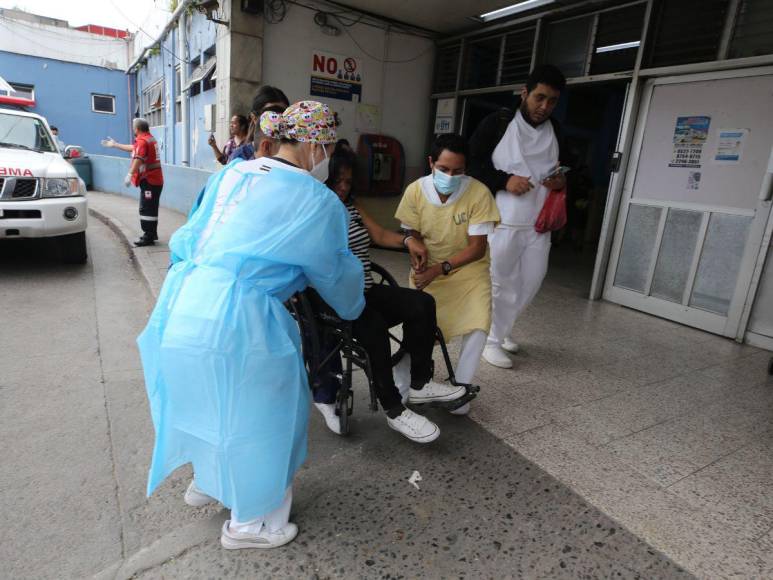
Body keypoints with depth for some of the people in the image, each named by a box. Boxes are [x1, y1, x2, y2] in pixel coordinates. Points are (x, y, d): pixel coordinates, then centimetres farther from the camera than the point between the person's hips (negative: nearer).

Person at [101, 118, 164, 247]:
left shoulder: (142, 141, -14)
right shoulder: (150, 138, 18)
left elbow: (138, 159, -28)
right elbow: (133, 149, 32)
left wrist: (130, 175, -33)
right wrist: (115, 145, 40)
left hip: (149, 180, -10)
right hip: (155, 179, 10)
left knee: (146, 209, -9)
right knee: (151, 208, 15)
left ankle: (148, 237, -8)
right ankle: (152, 233, 23)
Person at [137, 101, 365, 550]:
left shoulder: (231, 174, 13)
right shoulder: (317, 201, -6)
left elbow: (188, 239, 19)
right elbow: (336, 273, 5)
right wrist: (354, 307, 25)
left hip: (184, 306, 8)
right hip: (239, 319, -8)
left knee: (213, 400, 29)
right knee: (260, 410, 14)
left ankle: (207, 481, 54)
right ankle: (249, 521, 35)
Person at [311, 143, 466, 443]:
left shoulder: (351, 205, 16)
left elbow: (379, 234, 15)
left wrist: (407, 240, -5)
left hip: (365, 293, 8)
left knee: (422, 304, -8)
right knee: (375, 326, -34)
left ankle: (419, 384, 1)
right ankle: (394, 410, -17)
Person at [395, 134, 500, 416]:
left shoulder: (478, 193, -20)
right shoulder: (415, 191, -13)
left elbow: (477, 248, -18)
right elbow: (414, 237, -1)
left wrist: (440, 268, -28)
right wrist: (420, 264, -21)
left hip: (468, 269, -1)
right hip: (427, 271, 2)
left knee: (477, 327, -21)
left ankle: (460, 387, 3)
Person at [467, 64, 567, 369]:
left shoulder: (556, 132, 11)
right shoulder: (498, 123, -4)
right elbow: (471, 162, -6)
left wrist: (561, 181, 2)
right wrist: (504, 180, -18)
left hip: (538, 222, 6)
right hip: (502, 221, -5)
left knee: (531, 281, 11)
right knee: (499, 282, 2)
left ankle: (501, 328, 33)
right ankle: (491, 340, 20)